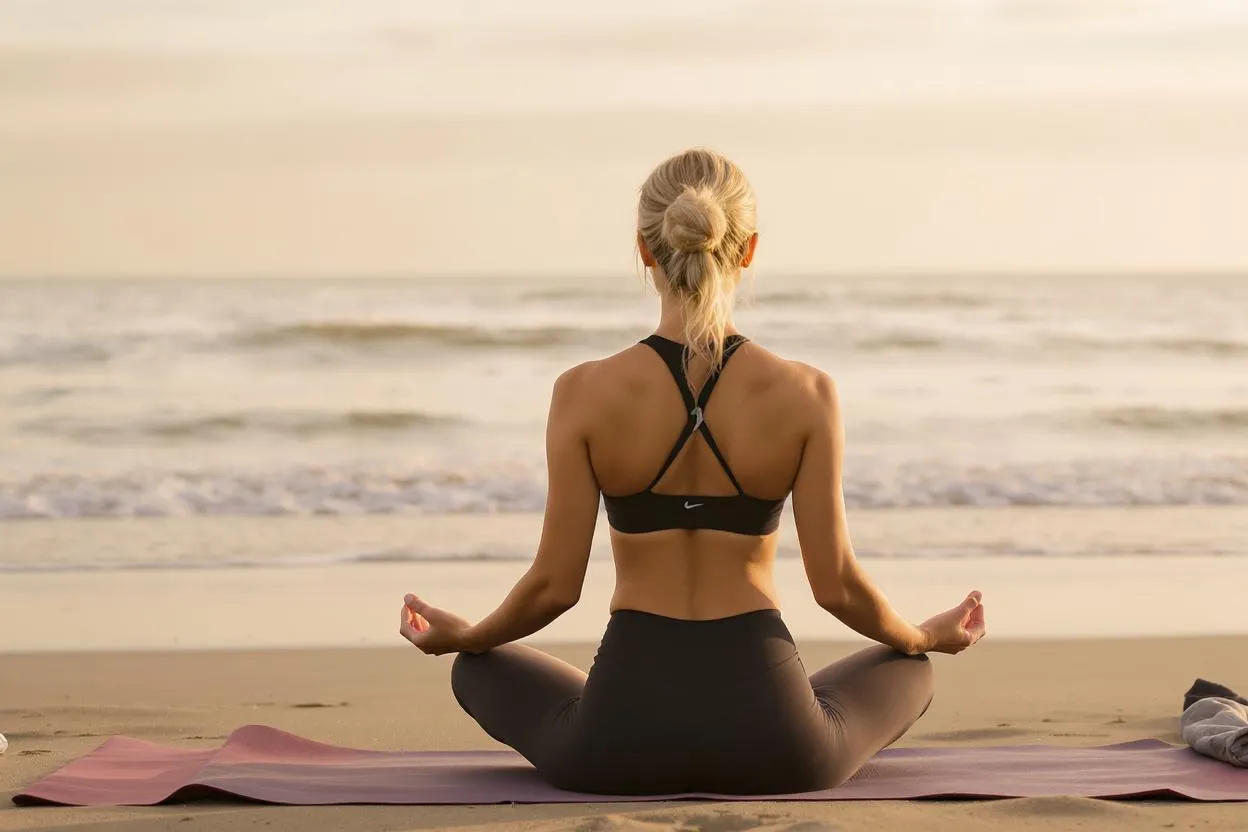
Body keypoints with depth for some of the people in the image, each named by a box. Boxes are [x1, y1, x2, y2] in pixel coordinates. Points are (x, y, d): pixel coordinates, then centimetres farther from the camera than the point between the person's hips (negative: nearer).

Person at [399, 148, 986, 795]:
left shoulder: (585, 393, -9)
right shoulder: (804, 394, -8)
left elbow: (555, 584, -4)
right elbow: (835, 584, -3)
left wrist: (459, 637, 18)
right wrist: (926, 636, 19)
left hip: (620, 742, -1)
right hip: (769, 740, 1)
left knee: (482, 668, 31)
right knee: (906, 668, 33)